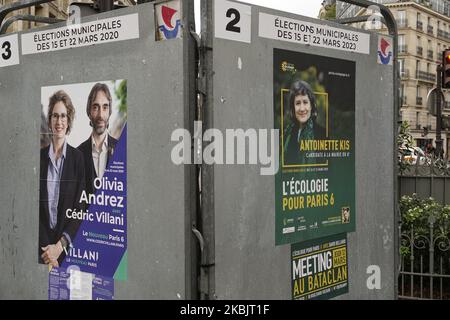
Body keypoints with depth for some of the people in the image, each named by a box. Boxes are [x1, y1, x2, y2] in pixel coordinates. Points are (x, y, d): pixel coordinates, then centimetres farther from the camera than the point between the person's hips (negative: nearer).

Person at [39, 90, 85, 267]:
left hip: (69, 245, -1)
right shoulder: (39, 156, 3)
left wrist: (60, 246, -13)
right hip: (42, 245, 1)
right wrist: (45, 247, -11)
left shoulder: (77, 157, -2)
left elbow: (80, 208, -4)